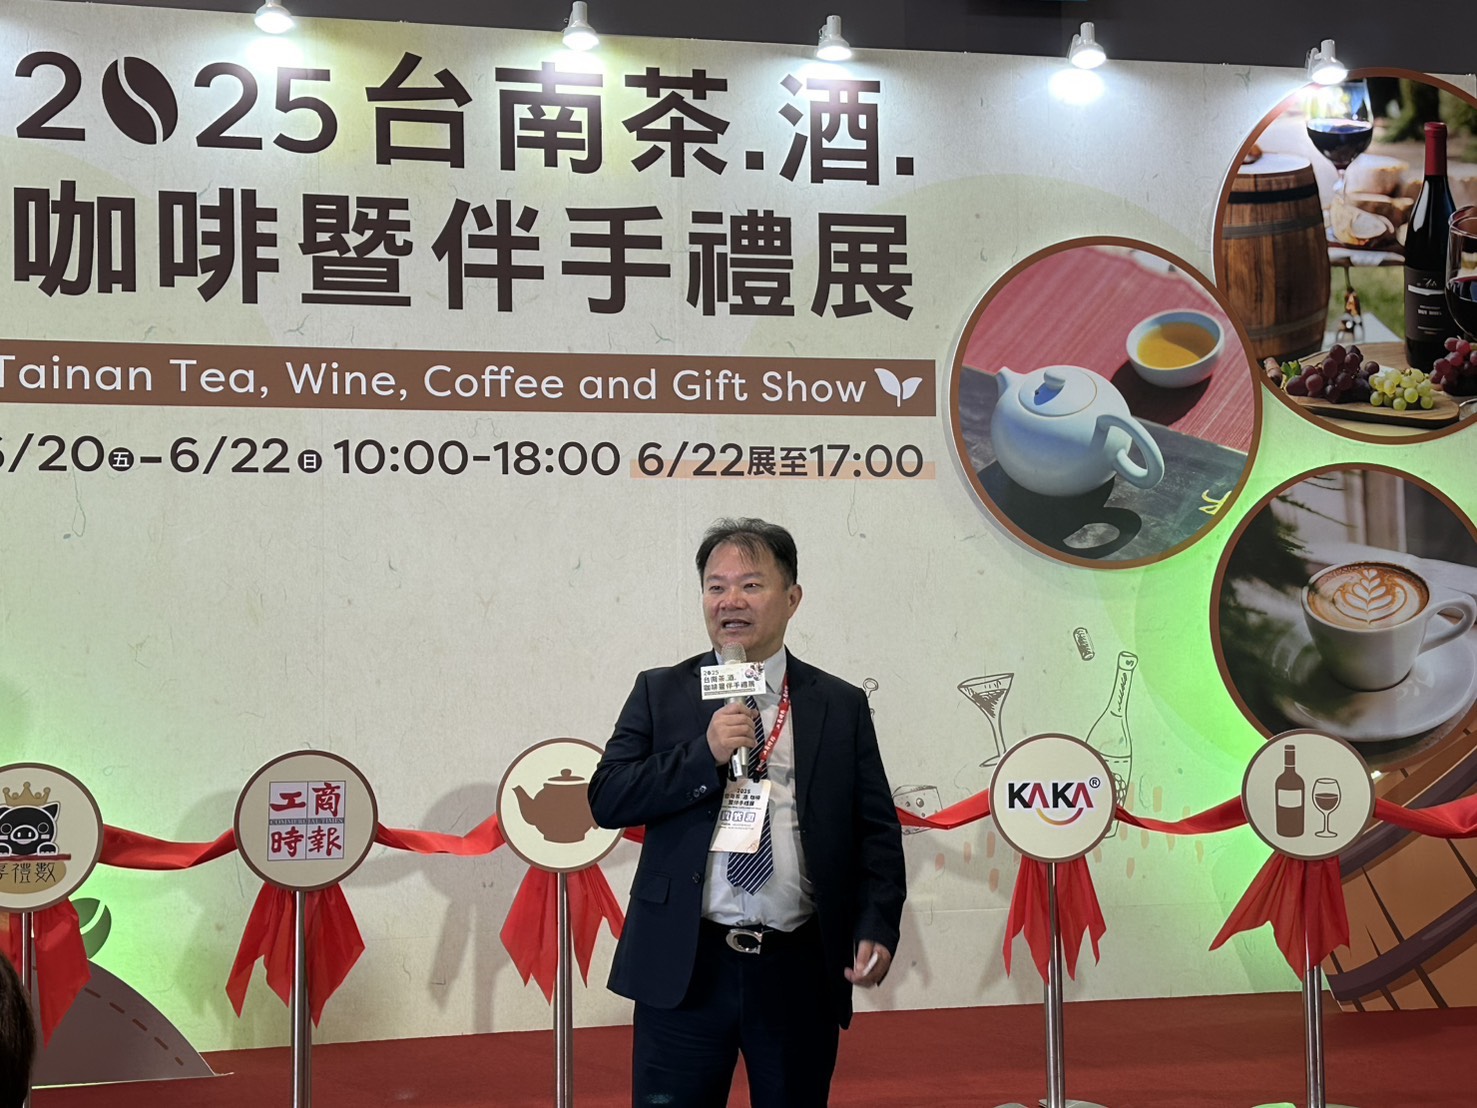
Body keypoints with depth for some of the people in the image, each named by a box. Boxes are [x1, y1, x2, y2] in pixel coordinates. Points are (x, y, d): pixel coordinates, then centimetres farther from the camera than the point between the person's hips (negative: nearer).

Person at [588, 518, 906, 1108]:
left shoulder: (840, 705, 8)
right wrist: (705, 754, -12)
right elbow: (606, 801, -1)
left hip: (800, 972, 1)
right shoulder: (660, 693, 7)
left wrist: (877, 927, -8)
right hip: (683, 968, -1)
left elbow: (877, 831, 6)